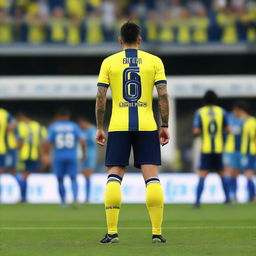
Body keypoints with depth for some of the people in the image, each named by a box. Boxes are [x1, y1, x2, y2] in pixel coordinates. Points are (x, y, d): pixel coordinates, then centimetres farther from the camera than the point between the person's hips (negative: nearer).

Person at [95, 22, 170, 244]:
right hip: (146, 125, 0)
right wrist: (165, 126, 4)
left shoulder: (109, 62, 5)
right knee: (152, 177, 0)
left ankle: (112, 232, -5)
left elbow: (100, 97, 1)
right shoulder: (154, 61, 5)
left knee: (114, 176, 2)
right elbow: (163, 95, -1)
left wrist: (99, 128, 7)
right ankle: (157, 232, -5)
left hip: (118, 126, 0)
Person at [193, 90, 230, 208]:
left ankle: (198, 201, -16)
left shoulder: (199, 112, -4)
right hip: (218, 149, 2)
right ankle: (227, 198, 20)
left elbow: (196, 132, -12)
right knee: (222, 175, 18)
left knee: (202, 176, -5)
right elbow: (226, 129, 6)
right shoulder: (221, 112, 1)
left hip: (205, 150, -2)